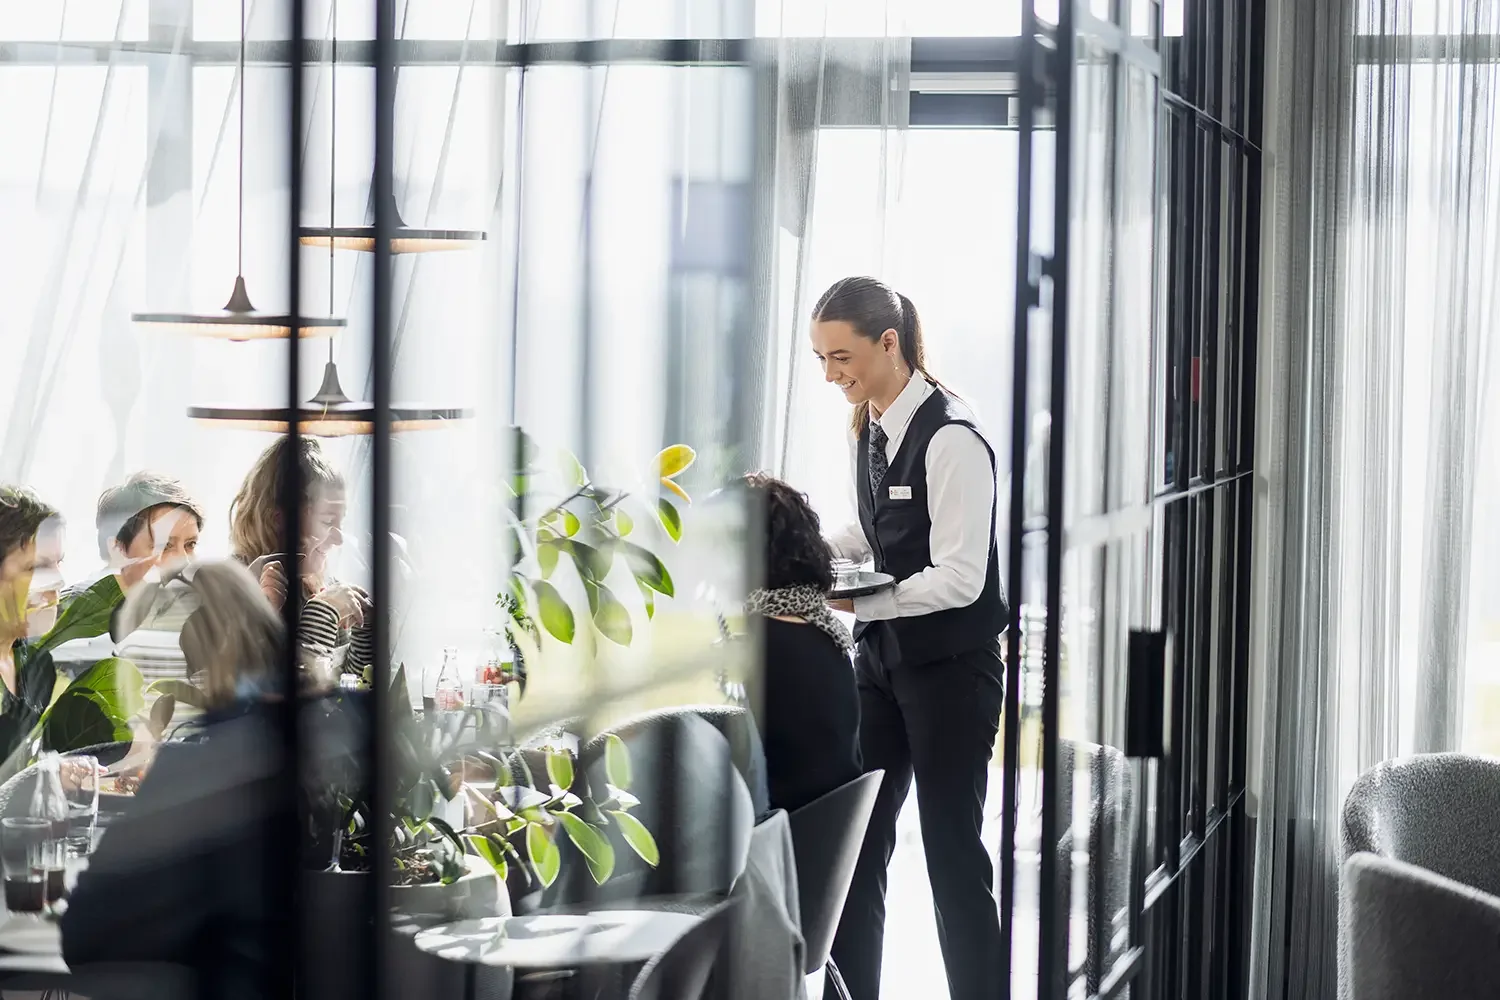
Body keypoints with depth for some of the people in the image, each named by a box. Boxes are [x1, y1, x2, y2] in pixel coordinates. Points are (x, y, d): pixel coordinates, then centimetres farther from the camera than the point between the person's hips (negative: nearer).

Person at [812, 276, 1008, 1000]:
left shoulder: (952, 440, -20)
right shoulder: (865, 430, 6)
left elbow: (958, 579, -22)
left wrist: (855, 602, -24)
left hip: (950, 664, -8)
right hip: (881, 656, 8)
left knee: (953, 852, 0)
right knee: (855, 840, 9)